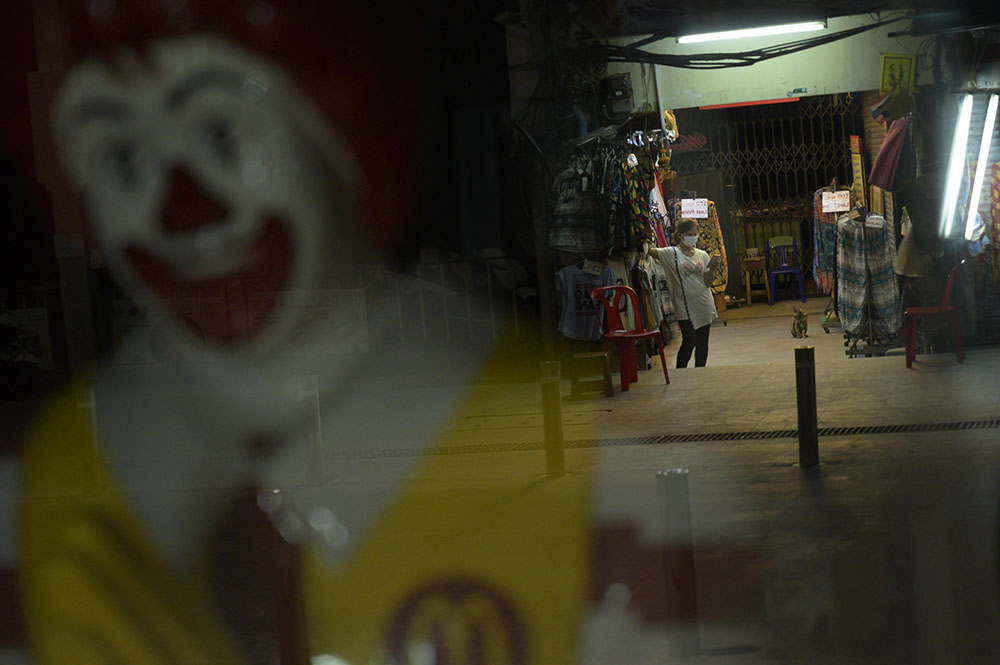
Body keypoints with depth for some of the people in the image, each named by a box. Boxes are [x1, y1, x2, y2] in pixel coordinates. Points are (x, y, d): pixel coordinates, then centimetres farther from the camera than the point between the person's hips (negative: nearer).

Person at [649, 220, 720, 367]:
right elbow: (650, 250, -17)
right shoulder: (672, 253, -5)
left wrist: (712, 269, -10)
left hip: (704, 305, 5)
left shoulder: (702, 255, 9)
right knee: (688, 342, -5)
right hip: (685, 307, -5)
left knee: (702, 342, 8)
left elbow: (707, 282, 7)